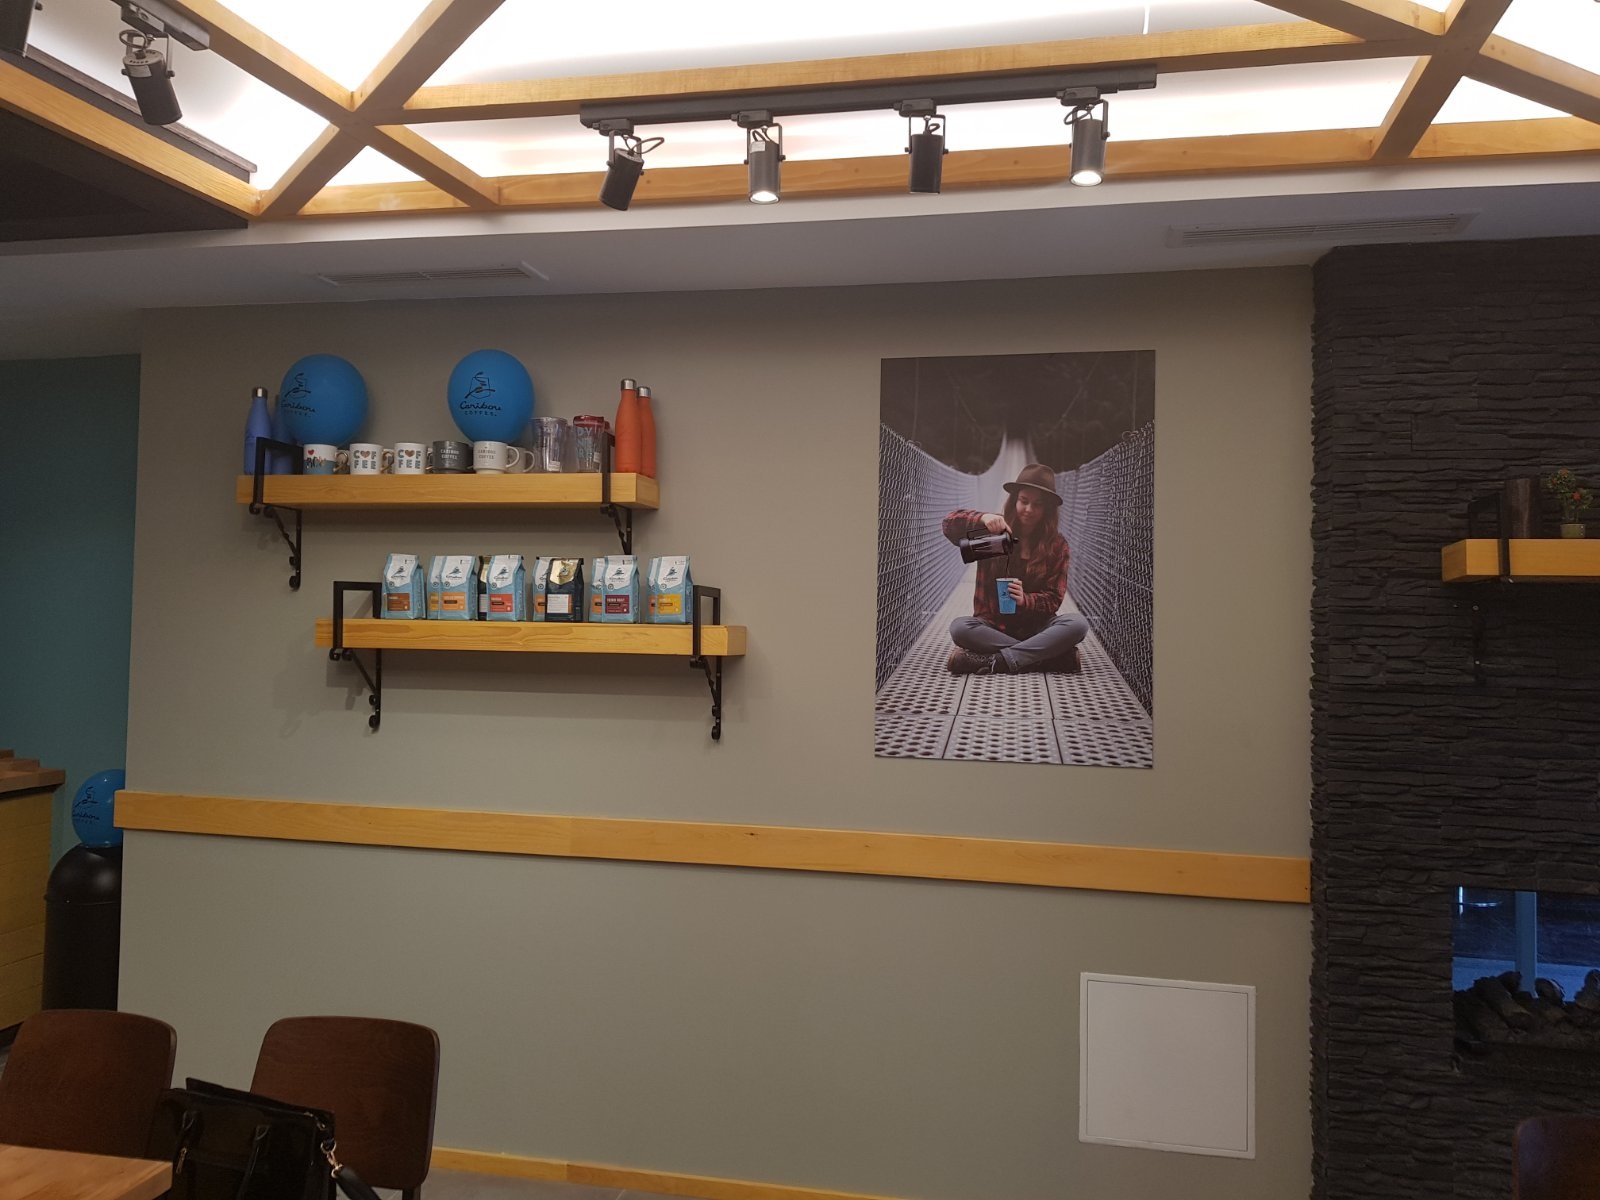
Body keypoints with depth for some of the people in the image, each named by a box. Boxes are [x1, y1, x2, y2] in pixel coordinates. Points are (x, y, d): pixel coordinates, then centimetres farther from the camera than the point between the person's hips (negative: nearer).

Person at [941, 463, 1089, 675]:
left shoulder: (1057, 546, 2)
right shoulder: (995, 531, 2)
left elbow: (1053, 599, -2)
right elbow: (950, 525, -11)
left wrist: (1025, 600, -24)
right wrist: (983, 518, -30)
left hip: (1035, 628, 1)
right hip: (992, 627, 0)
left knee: (1077, 624, -29)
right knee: (959, 628, -33)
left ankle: (995, 662, -31)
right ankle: (1046, 655, -29)